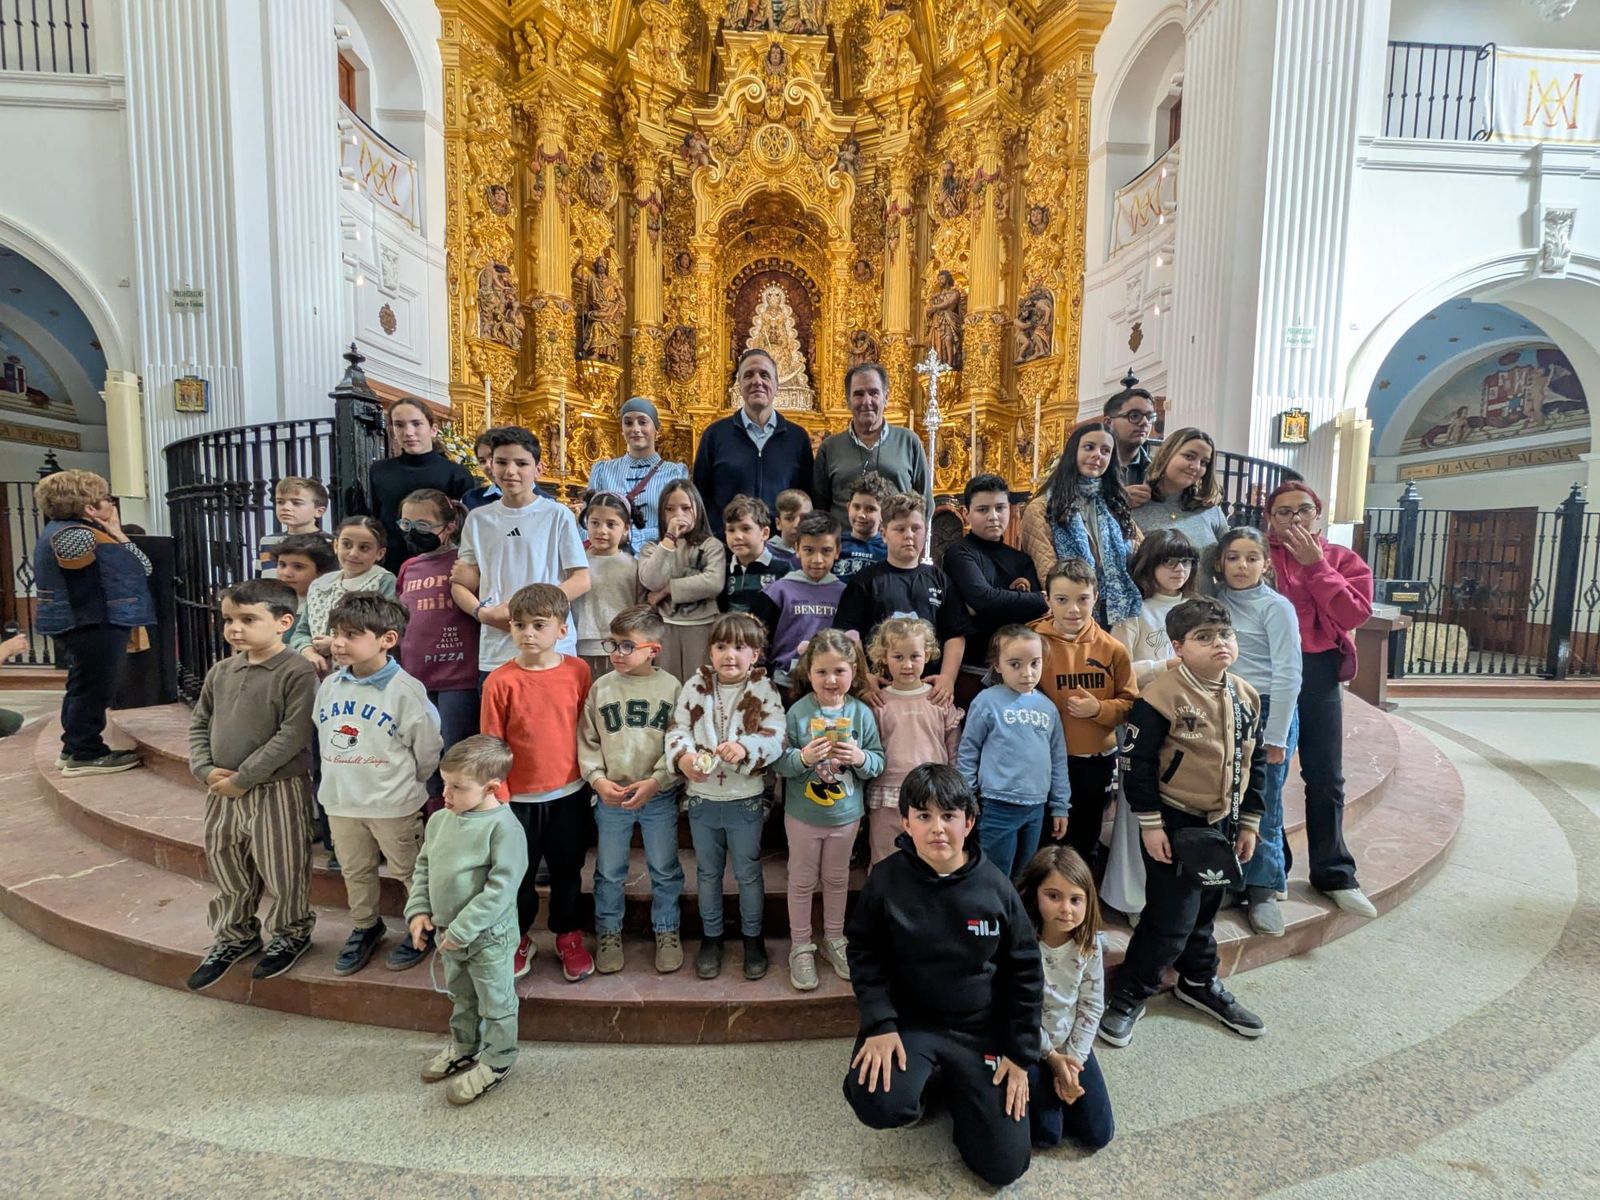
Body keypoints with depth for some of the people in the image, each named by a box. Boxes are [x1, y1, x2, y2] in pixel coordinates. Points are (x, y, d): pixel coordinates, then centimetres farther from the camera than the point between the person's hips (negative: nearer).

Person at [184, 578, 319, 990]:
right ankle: (234, 934, 41)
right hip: (223, 790, 7)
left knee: (281, 868, 8)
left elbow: (292, 736, -21)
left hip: (278, 789, -7)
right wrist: (204, 769, -3)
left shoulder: (297, 672, -17)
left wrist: (242, 777, -18)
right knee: (226, 865, 20)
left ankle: (290, 933, 31)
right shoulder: (221, 671, 5)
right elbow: (199, 722, 13)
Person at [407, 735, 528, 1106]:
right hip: (447, 933, 7)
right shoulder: (440, 820, -3)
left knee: (495, 1002, 13)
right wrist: (418, 911, -1)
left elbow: (501, 887, -27)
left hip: (487, 936, -7)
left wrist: (462, 930, -24)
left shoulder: (503, 827, -26)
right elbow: (423, 867, 10)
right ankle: (463, 1047, 50)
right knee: (461, 995, 28)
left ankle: (495, 1061, 33)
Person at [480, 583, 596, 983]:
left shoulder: (578, 671, -7)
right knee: (519, 875, 15)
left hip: (569, 793, 2)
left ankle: (568, 936, 39)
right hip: (519, 797, -1)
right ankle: (518, 939, 39)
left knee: (567, 871, 17)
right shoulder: (499, 681, -12)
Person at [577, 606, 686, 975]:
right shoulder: (601, 688, -2)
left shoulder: (671, 688, -7)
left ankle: (666, 931, 32)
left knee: (665, 870, 13)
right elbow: (587, 741, 2)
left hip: (660, 796, -1)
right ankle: (609, 932, 35)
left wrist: (655, 781, -16)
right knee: (609, 872, 14)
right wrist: (598, 779, -11)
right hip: (610, 797, 1)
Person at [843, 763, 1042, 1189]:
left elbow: (1025, 971, -2)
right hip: (909, 1019, -1)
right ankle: (922, 1080, 9)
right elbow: (864, 953, -4)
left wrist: (1021, 1054, -2)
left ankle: (955, 1084, 28)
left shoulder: (995, 887, -13)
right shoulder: (887, 880, -15)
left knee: (1004, 1165, 0)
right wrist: (879, 1023, -16)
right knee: (878, 1106, -29)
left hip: (982, 1030, 1)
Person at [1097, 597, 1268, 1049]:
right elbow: (1139, 764, -17)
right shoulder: (1162, 697, -19)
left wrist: (1249, 822, 12)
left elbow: (1255, 763, 12)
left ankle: (1200, 983, 42)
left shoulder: (1245, 697, 3)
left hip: (1222, 823, 7)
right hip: (1175, 825, -6)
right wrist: (1150, 825, -15)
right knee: (1171, 918, -3)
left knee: (1203, 911, 21)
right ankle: (1127, 997, 14)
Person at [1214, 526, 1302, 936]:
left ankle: (1263, 890, 19)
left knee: (1262, 806, 2)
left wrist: (1276, 737, -11)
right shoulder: (1217, 601, 7)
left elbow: (1287, 675, -10)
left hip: (1267, 712, -4)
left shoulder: (1276, 607, -7)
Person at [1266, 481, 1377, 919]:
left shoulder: (1343, 559, 7)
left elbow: (1355, 613, -9)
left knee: (1326, 778, 10)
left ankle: (1334, 874, 24)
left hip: (1320, 673, 2)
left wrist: (1316, 565, -11)